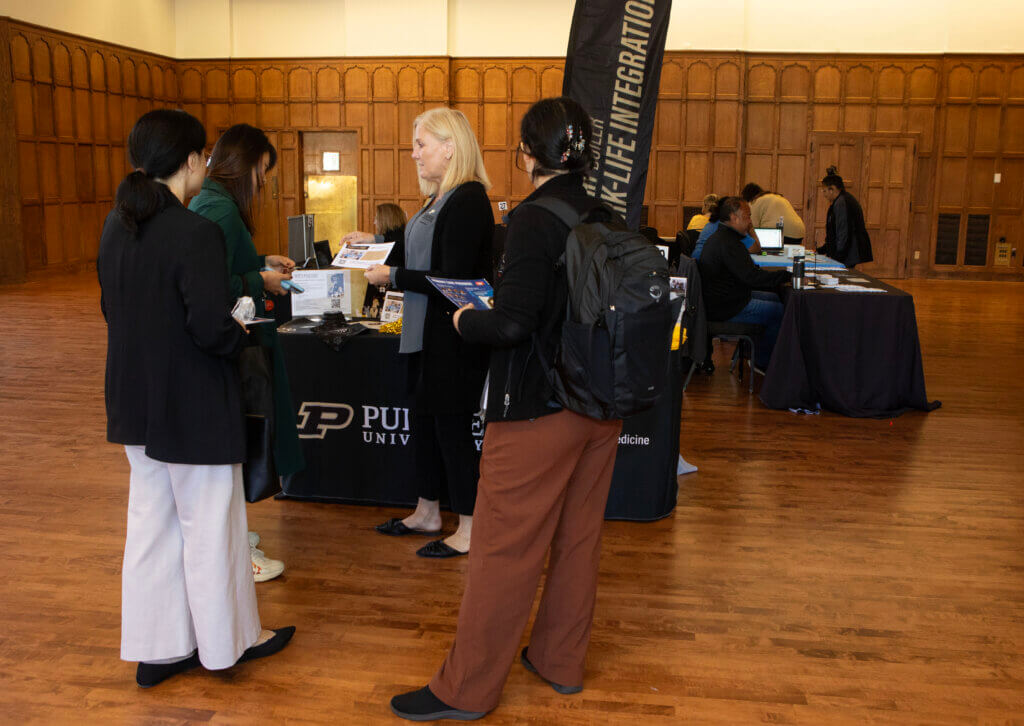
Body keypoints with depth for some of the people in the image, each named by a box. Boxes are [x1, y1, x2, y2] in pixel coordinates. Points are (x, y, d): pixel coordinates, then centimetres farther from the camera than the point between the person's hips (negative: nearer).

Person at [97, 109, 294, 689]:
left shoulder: (117, 226, 3)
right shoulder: (197, 233, -22)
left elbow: (113, 308, 12)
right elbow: (211, 328, -26)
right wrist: (240, 333, -6)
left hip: (137, 403, 8)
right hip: (193, 407, -8)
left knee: (151, 523, 17)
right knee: (210, 526, 9)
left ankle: (155, 650, 30)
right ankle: (227, 640, 27)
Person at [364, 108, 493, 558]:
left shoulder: (468, 199, -17)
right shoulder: (438, 199, 13)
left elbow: (454, 280, -22)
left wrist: (394, 276, -16)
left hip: (453, 335, -10)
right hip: (427, 332, 10)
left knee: (451, 426, -2)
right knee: (423, 422, 17)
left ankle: (469, 530, 12)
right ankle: (427, 513, 33)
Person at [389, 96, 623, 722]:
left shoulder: (533, 220, -17)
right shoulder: (607, 218, 3)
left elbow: (512, 324, -25)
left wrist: (467, 319, -3)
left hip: (537, 412, -7)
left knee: (507, 548, 2)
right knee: (580, 538, 17)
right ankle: (561, 662, 34)